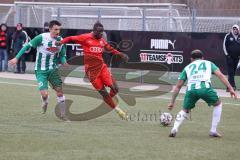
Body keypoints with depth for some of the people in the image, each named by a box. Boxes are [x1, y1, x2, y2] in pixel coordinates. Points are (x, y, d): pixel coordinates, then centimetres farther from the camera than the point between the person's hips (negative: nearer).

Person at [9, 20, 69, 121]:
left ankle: (63, 115, 10)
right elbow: (28, 46, -8)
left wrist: (64, 62, -15)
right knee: (44, 94, -14)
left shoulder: (61, 40, -2)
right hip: (40, 71, -4)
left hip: (53, 69, 4)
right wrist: (17, 58, -11)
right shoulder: (42, 37, -15)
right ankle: (45, 103, 24)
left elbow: (62, 56, 8)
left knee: (59, 90, -4)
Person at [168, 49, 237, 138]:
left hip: (191, 89, 2)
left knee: (185, 110, 24)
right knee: (218, 104, 26)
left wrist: (172, 102, 32)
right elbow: (220, 75, 13)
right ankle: (213, 131, 20)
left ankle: (174, 129, 0)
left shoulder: (187, 67, 33)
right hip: (205, 87, -2)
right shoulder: (209, 63, 31)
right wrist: (230, 88, 9)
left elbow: (178, 86, 29)